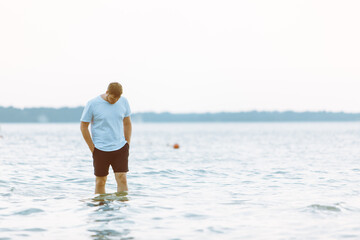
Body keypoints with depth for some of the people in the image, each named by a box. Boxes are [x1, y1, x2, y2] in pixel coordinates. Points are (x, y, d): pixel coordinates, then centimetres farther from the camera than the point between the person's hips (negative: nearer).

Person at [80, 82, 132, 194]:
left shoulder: (123, 102, 2)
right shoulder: (92, 104, -9)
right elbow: (83, 126, -3)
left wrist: (127, 144, 9)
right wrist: (93, 149, -4)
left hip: (120, 148, 2)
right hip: (101, 149, -2)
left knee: (122, 179, -6)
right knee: (100, 181, 6)